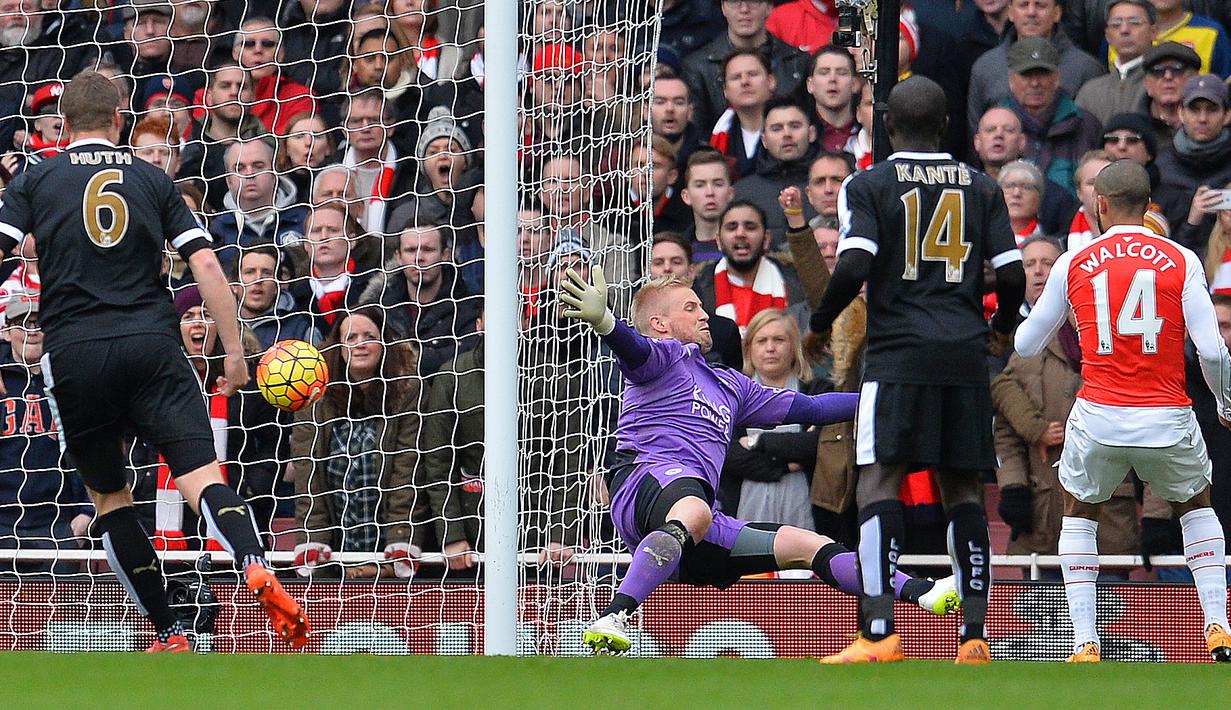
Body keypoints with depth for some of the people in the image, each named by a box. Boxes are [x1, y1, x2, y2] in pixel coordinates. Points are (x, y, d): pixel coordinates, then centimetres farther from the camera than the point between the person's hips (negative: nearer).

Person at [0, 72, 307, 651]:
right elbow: (205, 263, 6)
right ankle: (256, 566, -39)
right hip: (151, 343, 0)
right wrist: (234, 350, 9)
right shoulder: (152, 180, 13)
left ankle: (170, 634, 11)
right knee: (200, 477, -10)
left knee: (108, 494, 16)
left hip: (74, 355, 0)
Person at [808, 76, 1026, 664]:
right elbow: (1012, 276, 6)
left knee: (879, 481, -7)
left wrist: (819, 324, 5)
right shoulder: (981, 187, 11)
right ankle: (974, 637, 3)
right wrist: (1001, 327, 27)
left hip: (898, 352, -4)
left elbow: (853, 267, -12)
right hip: (966, 354, 4)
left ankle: (878, 634, -19)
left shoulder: (866, 185, 1)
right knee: (962, 487, 9)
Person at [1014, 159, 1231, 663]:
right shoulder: (1182, 261, 0)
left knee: (1079, 512, 24)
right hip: (1168, 418, 0)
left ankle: (1085, 642, 11)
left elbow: (1026, 346, 14)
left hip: (1097, 418, 0)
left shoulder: (1073, 264, 3)